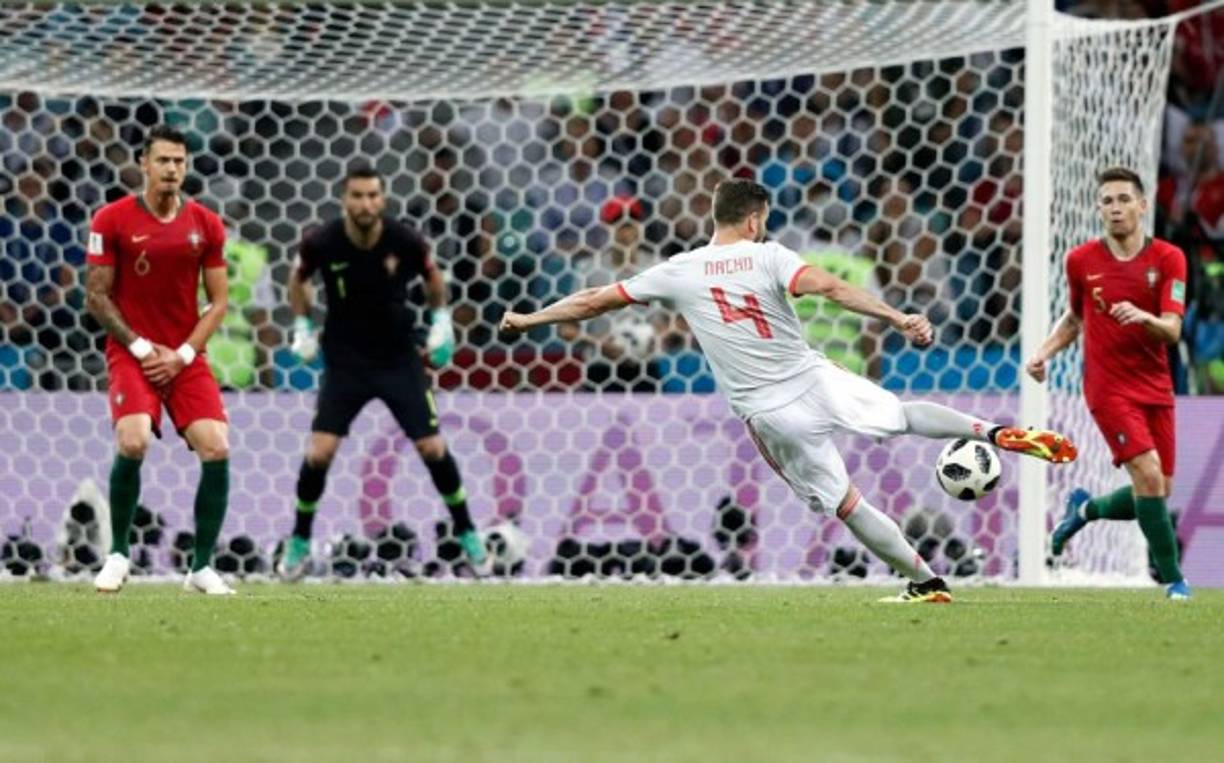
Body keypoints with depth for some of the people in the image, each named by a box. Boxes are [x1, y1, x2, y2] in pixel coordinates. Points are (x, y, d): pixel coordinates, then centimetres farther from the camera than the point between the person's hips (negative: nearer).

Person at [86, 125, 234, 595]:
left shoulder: (206, 224, 3)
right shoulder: (112, 220, -4)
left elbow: (219, 301, 6)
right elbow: (96, 297, -2)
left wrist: (182, 354, -7)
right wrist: (142, 347, -10)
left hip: (185, 357, 3)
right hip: (131, 352, -3)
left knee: (217, 450, -13)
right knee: (132, 442, -25)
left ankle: (202, 568, 0)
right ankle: (118, 555, -5)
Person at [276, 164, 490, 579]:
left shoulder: (405, 241, -16)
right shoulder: (322, 243, -16)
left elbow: (433, 276, 7)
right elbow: (297, 278, 7)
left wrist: (441, 322, -4)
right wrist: (302, 328, 0)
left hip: (398, 358, 0)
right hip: (344, 362, 0)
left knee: (433, 448, -2)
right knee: (319, 453, -12)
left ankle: (466, 534, 19)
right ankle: (299, 543, 9)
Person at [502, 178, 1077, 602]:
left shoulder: (679, 272, 2)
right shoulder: (767, 257, -5)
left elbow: (595, 300, 8)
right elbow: (827, 287, -22)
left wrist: (528, 319, 20)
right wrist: (896, 317, -26)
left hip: (770, 414, 0)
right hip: (816, 380, 0)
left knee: (846, 504, 10)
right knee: (904, 414, 22)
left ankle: (925, 582, 11)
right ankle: (994, 432, 6)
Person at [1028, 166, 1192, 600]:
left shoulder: (1168, 259, -5)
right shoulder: (1081, 261, -2)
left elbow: (1172, 331, -13)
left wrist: (1143, 317, -33)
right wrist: (1045, 353, 0)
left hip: (1155, 387, 3)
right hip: (1108, 387, -3)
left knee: (1157, 491, 7)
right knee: (1148, 474, -19)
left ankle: (1086, 509, 36)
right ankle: (1172, 578, -10)